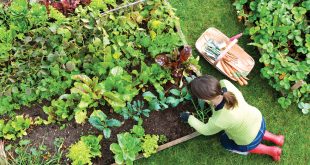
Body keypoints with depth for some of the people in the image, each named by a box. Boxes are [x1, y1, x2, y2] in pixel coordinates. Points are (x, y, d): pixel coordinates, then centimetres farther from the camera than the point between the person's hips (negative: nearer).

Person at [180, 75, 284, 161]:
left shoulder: (219, 121, -42)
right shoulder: (225, 83, -32)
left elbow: (206, 130, -17)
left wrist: (189, 118, -4)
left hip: (250, 140, -5)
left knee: (225, 141, 26)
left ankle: (270, 151, 27)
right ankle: (275, 139, 37)